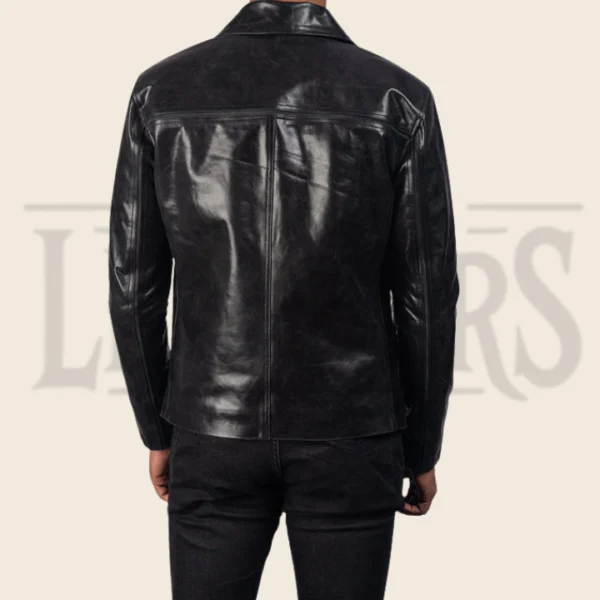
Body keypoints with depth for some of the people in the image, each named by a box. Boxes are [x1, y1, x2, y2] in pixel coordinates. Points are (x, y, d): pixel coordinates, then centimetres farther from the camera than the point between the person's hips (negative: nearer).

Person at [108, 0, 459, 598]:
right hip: (346, 437, -1)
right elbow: (426, 298, -8)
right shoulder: (398, 99, -12)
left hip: (215, 433, 1)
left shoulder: (162, 90, -7)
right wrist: (423, 450, 5)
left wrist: (157, 431, 11)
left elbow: (134, 286, -2)